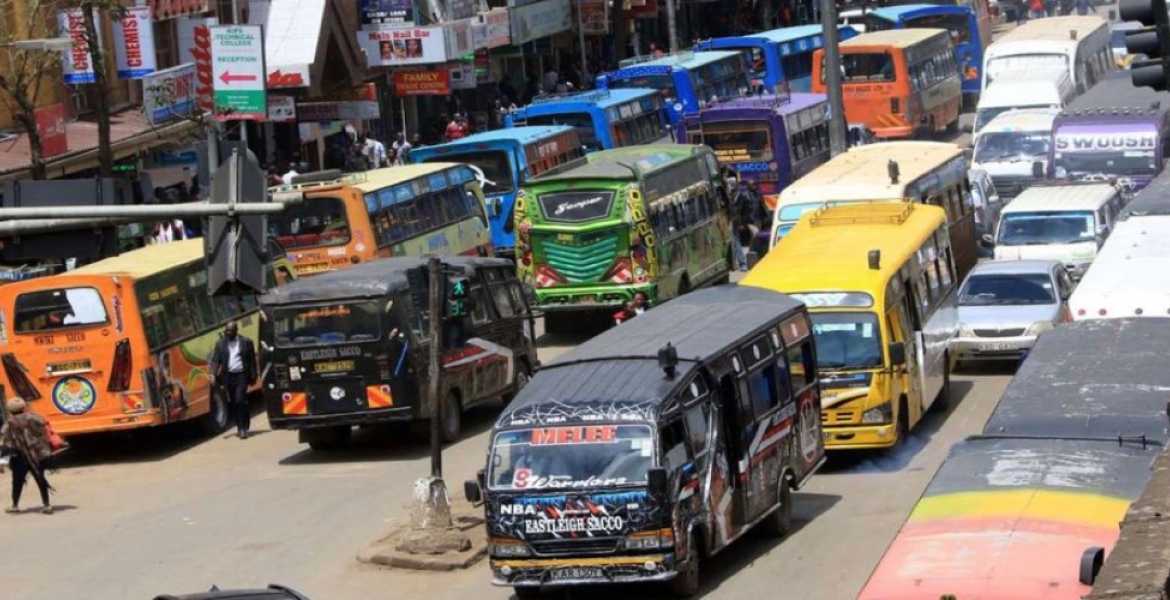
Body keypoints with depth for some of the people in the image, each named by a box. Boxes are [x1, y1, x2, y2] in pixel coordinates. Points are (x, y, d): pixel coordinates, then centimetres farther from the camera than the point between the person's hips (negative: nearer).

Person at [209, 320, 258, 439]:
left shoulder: (246, 342, 2)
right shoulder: (220, 343, 7)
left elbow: (252, 360, 3)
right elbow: (215, 360, 1)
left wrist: (253, 376, -1)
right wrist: (213, 374, -12)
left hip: (241, 376, -3)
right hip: (228, 376, 3)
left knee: (240, 400, -14)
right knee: (233, 403, 8)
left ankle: (244, 428, -10)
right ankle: (240, 427, 20)